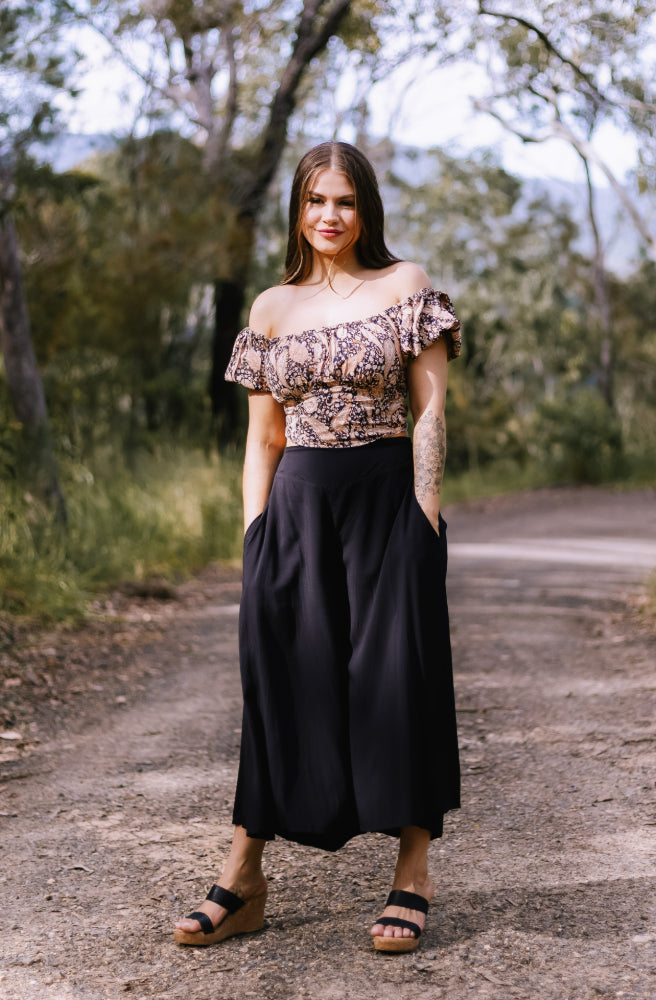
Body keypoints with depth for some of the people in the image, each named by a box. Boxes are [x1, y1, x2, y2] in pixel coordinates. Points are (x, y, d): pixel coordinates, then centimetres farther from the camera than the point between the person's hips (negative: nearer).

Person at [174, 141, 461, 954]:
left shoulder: (406, 286, 3)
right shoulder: (272, 308, 11)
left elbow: (429, 409, -2)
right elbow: (262, 439, 12)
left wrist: (423, 516, -10)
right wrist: (254, 535, 3)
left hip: (387, 499, -3)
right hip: (296, 506, 3)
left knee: (398, 680, -1)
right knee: (280, 680, 3)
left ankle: (413, 876, 10)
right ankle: (243, 879, 10)